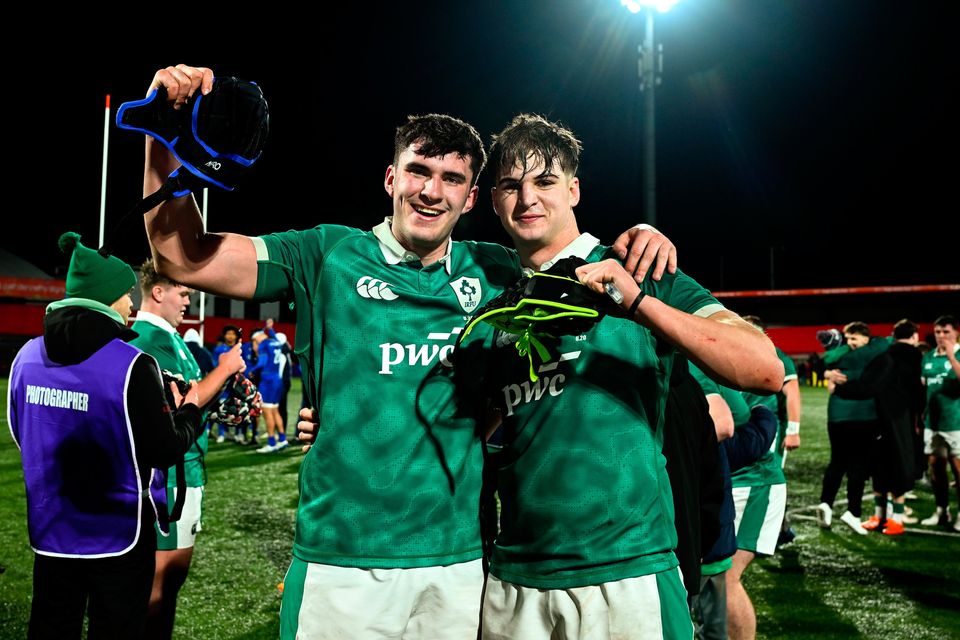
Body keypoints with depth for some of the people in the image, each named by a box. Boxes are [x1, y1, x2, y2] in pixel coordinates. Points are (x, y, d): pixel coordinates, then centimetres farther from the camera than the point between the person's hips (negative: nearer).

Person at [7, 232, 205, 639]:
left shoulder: (28, 357, -1)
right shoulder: (130, 365, -19)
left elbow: (20, 434, 13)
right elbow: (165, 450, -15)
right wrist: (189, 412, 3)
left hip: (51, 532, 5)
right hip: (118, 534, -5)